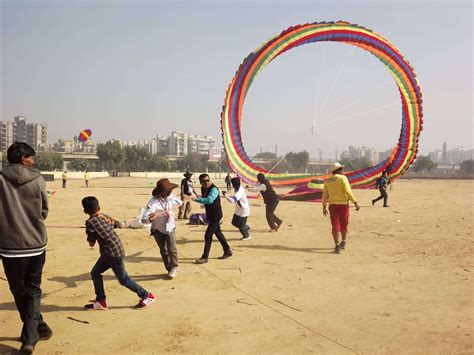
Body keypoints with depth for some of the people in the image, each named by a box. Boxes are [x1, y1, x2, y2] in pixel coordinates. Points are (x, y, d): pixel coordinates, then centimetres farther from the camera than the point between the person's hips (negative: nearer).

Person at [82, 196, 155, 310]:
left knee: (123, 279, 3)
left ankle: (147, 296, 13)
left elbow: (91, 243, -9)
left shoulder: (90, 222, -16)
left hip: (113, 253, -9)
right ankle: (101, 301, 22)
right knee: (95, 272, 16)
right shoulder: (105, 216, 5)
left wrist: (91, 241, 14)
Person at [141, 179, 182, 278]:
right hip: (158, 230, -2)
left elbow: (178, 202, 14)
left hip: (170, 228, 2)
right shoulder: (153, 202, -32)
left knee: (172, 250, -4)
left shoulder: (170, 196, -14)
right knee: (163, 250, 13)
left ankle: (174, 268, 17)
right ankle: (169, 269, 31)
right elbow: (144, 219, -43)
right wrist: (150, 219, -59)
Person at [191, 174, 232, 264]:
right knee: (218, 233, 19)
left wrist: (197, 199, -48)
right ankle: (227, 251, 33)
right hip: (210, 215, 9)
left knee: (208, 235, -8)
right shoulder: (203, 189, 4)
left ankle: (205, 257, 0)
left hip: (215, 216, -9)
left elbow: (209, 200, -41)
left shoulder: (213, 189, -23)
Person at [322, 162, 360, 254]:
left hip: (332, 205, 2)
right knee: (343, 224, 16)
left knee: (335, 225, 1)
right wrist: (355, 202, -19)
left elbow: (324, 195, 9)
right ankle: (343, 243, 30)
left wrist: (324, 207, 18)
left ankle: (337, 246, -8)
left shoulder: (327, 181, 7)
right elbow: (348, 191, -19)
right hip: (343, 204, -2)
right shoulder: (343, 178, -8)